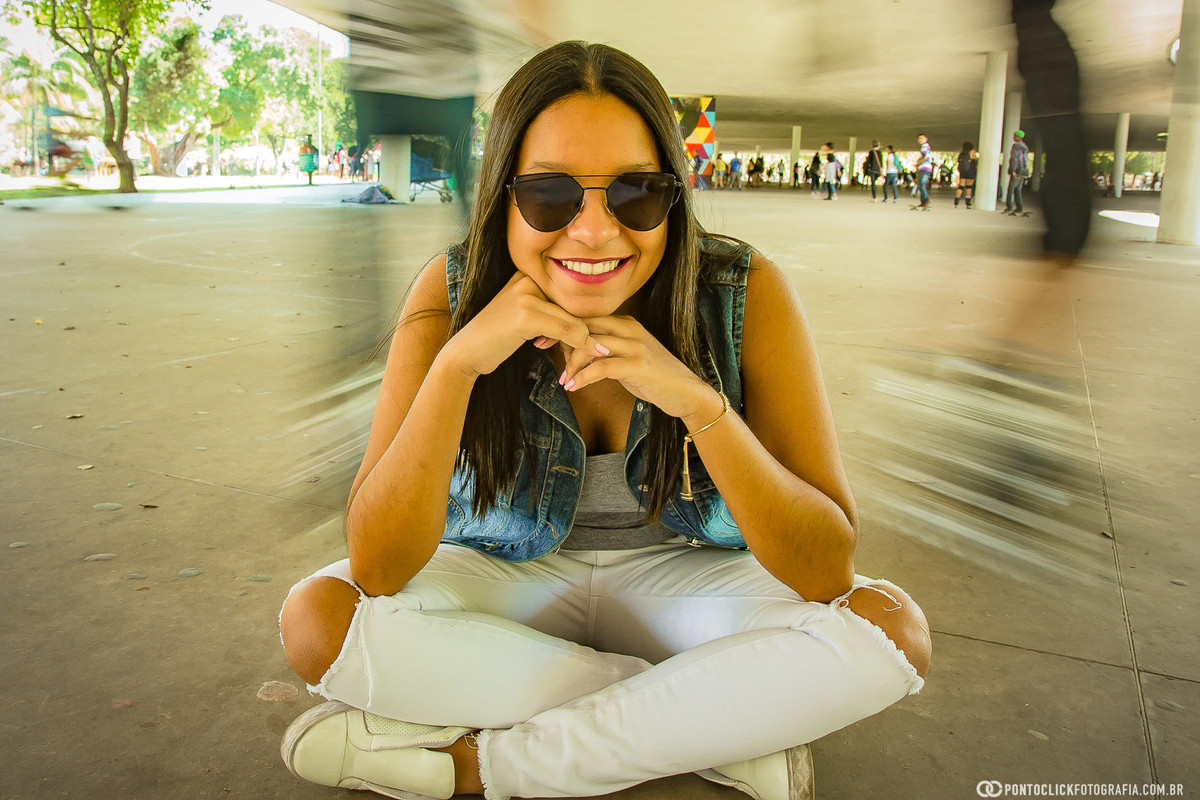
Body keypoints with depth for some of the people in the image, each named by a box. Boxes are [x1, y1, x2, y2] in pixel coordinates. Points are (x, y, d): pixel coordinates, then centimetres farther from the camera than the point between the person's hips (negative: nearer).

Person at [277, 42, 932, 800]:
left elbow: (829, 570, -22)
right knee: (316, 617, -23)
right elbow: (377, 570, -23)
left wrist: (701, 403, -37)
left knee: (892, 628, -24)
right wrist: (458, 362, -36)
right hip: (511, 579, 1)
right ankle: (725, 727, -14)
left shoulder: (744, 295, -21)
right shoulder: (453, 294, -19)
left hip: (683, 583, 0)